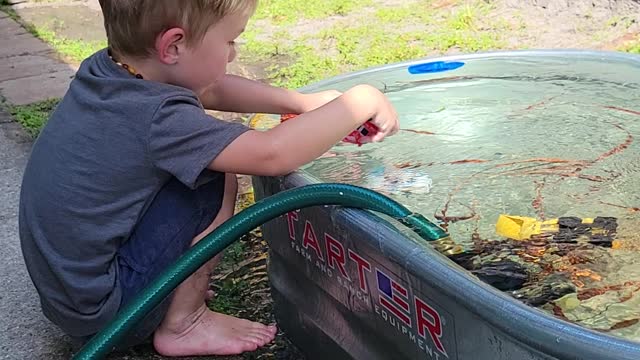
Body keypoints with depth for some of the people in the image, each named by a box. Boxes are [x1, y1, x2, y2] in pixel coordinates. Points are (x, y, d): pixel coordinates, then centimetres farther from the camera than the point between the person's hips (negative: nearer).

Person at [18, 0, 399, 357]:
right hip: (101, 314, -8)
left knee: (205, 155, 11)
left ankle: (179, 293, 14)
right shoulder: (156, 118, -30)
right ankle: (182, 325, -2)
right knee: (216, 177, -14)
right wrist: (360, 101, -19)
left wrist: (304, 103, 2)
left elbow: (212, 90, 8)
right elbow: (273, 154, -33)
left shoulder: (106, 68, -4)